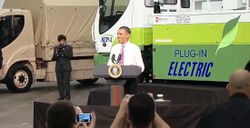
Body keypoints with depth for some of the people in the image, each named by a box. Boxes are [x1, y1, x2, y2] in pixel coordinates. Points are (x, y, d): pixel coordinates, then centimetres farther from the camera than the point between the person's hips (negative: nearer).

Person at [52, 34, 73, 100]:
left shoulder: (69, 47, 7)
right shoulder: (56, 48, 13)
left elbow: (70, 55, -8)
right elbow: (54, 58, 5)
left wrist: (63, 53, -19)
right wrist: (58, 54, -14)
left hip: (66, 67, -3)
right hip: (58, 67, 3)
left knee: (66, 81, -6)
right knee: (60, 82, 2)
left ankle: (67, 95, 0)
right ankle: (61, 95, 9)